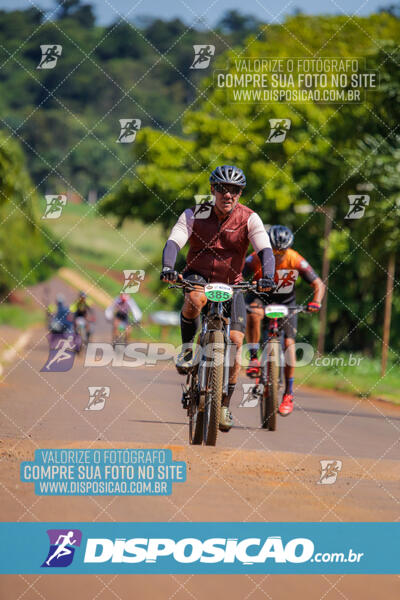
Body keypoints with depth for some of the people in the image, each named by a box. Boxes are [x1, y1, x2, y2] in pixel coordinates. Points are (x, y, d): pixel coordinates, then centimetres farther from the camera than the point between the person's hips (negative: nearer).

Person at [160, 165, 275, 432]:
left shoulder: (249, 219, -9)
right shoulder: (194, 215, -10)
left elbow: (266, 250, -20)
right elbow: (173, 242, -22)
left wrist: (267, 276, -41)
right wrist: (168, 268, -43)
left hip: (231, 284, 1)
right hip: (198, 276, -1)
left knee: (236, 339, -16)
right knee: (195, 299, -39)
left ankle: (225, 404, 0)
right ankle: (187, 348, -11)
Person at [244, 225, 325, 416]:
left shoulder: (296, 261, -23)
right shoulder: (257, 258, -26)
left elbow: (318, 284, -16)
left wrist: (316, 302, -35)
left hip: (285, 301, 1)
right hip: (260, 296, 0)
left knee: (289, 342, -12)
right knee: (253, 314, -36)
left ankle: (288, 394, -3)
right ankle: (253, 359, -25)